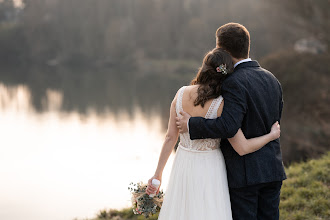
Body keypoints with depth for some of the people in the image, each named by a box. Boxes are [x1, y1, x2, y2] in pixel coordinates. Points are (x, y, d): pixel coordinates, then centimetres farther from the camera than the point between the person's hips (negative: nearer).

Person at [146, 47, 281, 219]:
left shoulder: (182, 94, -6)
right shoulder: (221, 105, -19)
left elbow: (170, 137, -2)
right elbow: (242, 148, -17)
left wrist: (158, 173, 6)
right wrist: (271, 135, -1)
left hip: (183, 167, 5)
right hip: (209, 168, -5)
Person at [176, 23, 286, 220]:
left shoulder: (235, 83, -18)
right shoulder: (272, 80, 8)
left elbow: (228, 126, -28)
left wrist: (191, 125, -17)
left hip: (244, 173, -7)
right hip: (273, 169, 7)